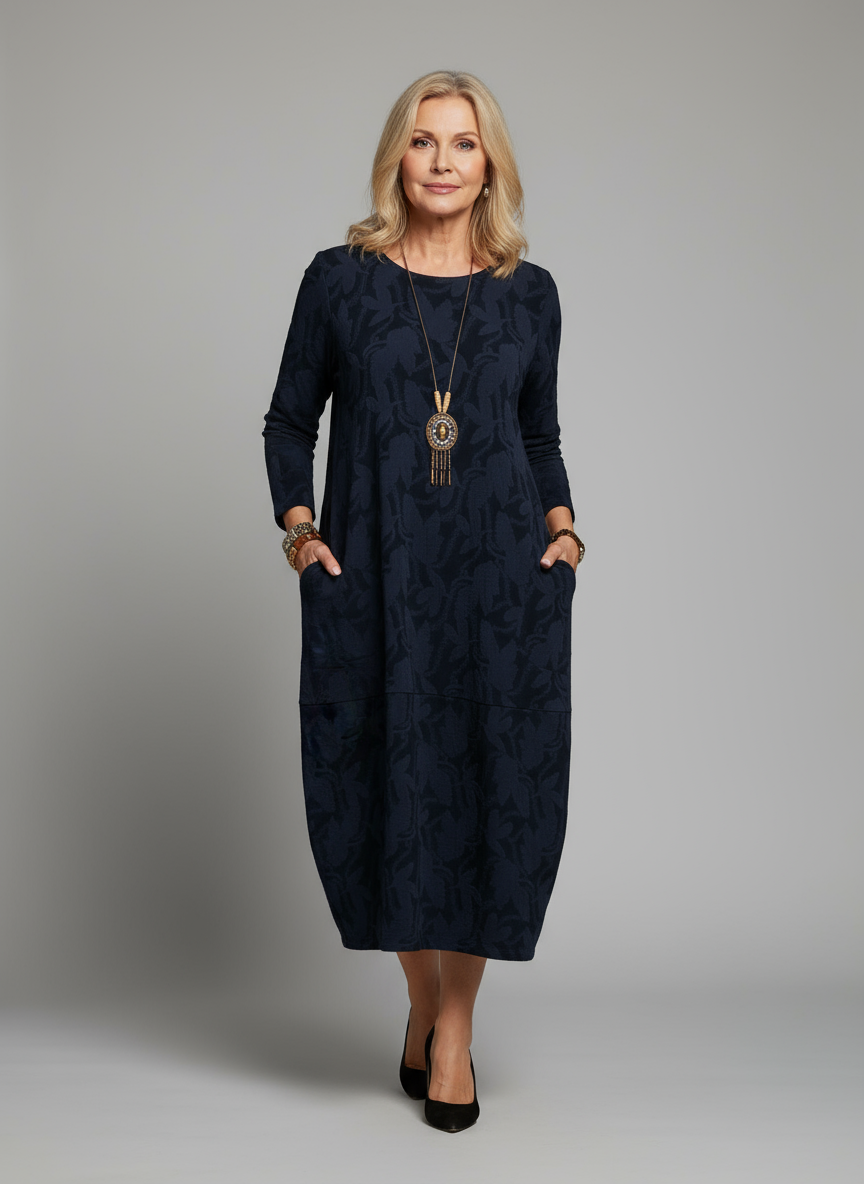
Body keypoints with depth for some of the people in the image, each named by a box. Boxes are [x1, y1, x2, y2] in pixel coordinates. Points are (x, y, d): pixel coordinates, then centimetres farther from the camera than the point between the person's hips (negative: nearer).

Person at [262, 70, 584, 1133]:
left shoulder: (529, 293, 8)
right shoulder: (340, 279, 3)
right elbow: (289, 422, 9)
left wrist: (561, 523, 2)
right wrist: (297, 527, -4)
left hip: (502, 576, 1)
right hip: (373, 576, 0)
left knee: (492, 791, 1)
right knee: (384, 788, 4)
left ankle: (456, 1023, 18)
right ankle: (422, 996, 29)